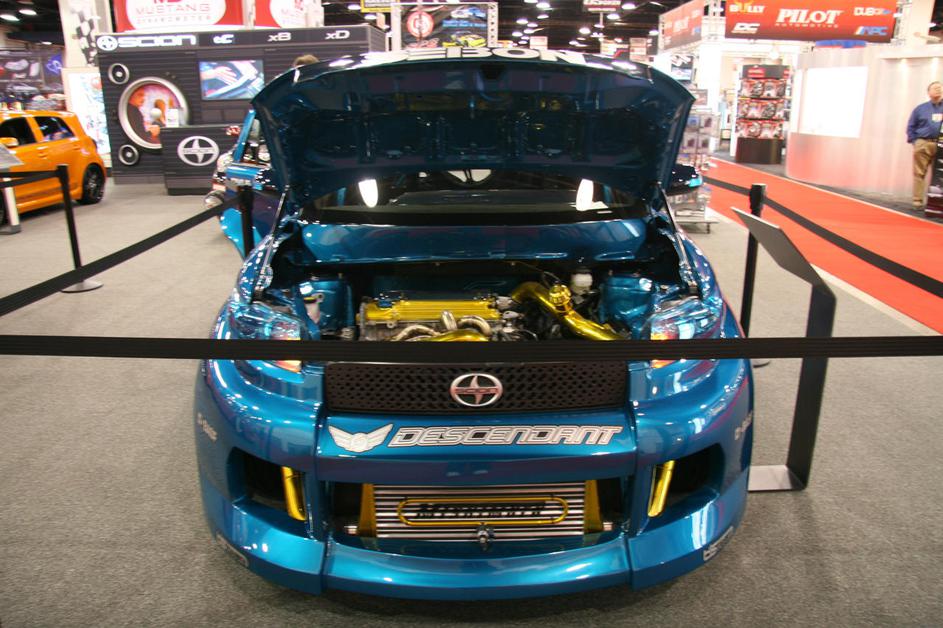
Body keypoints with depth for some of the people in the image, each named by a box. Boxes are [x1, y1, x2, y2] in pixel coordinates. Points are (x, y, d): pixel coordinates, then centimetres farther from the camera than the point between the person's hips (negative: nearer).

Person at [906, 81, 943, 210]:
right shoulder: (920, 108, 8)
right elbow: (910, 126, 9)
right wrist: (914, 141, -3)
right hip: (923, 145, -1)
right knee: (919, 174, -1)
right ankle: (918, 201, 1)